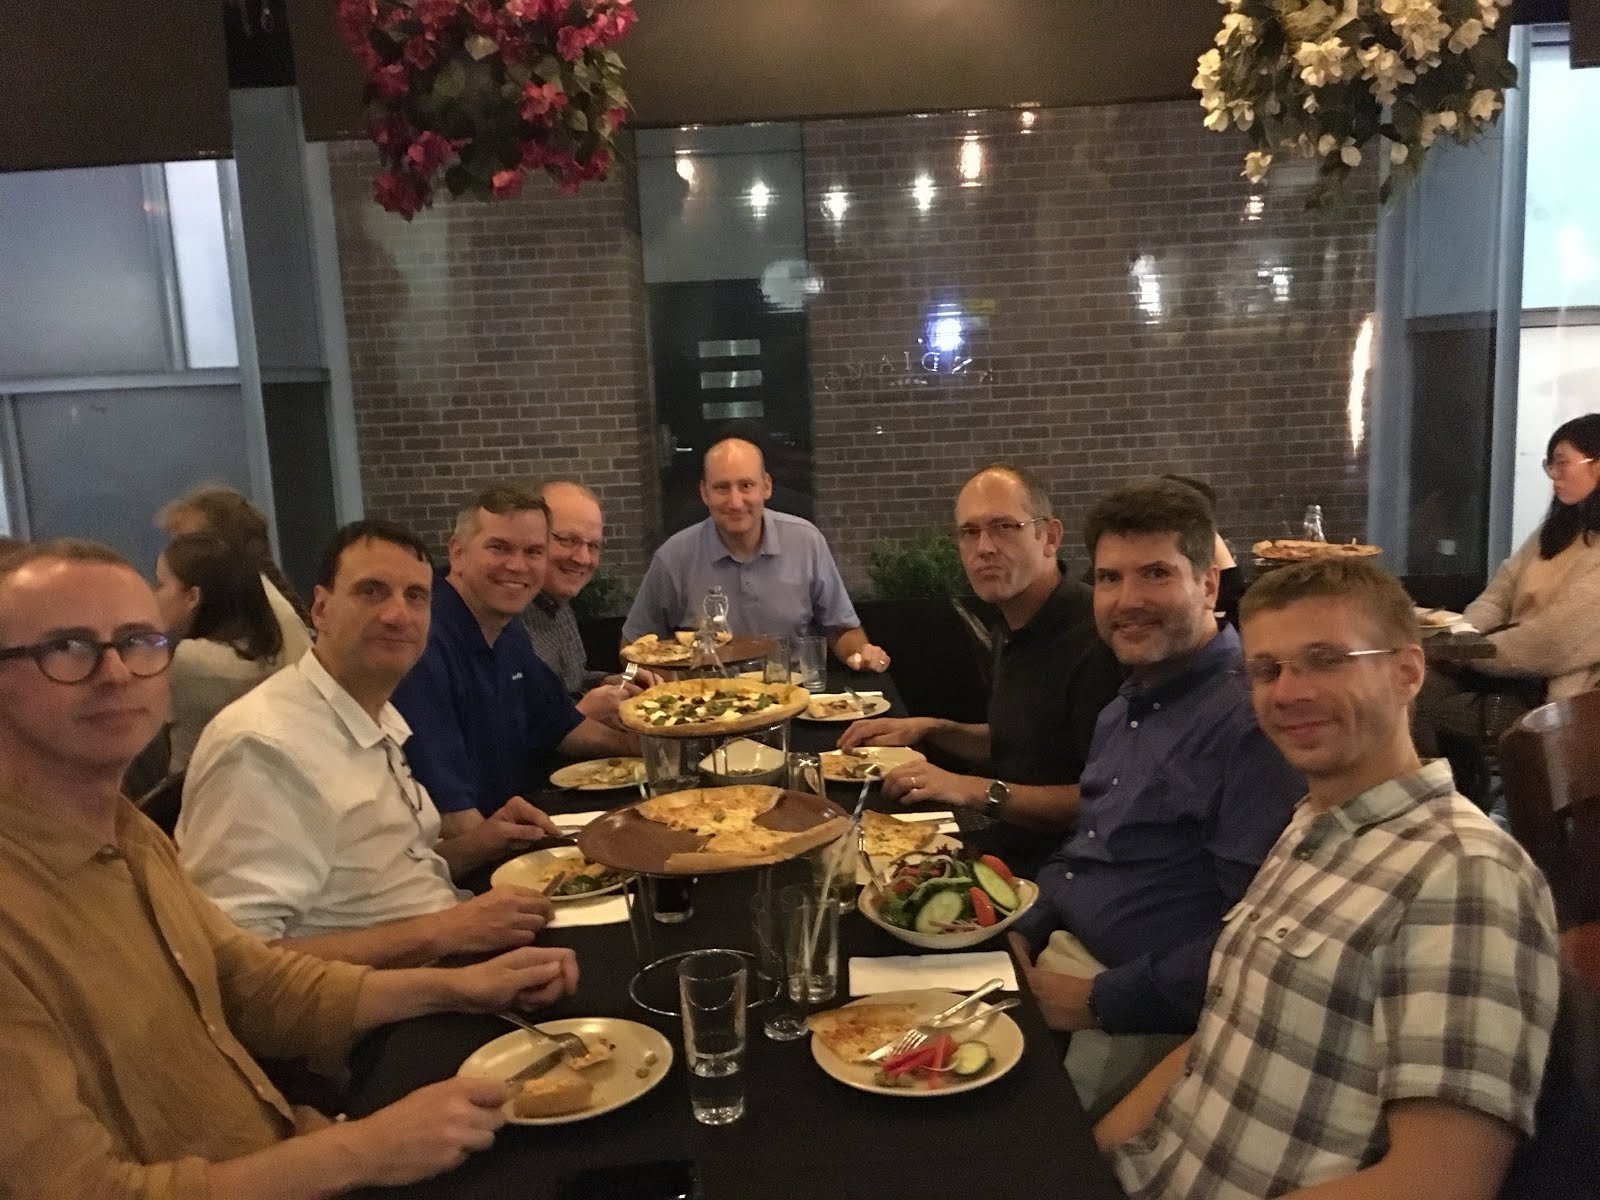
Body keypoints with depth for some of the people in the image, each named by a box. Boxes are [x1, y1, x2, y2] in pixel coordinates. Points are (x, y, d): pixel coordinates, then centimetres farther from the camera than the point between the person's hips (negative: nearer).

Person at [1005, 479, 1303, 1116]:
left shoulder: (1252, 717, -18)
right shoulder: (1129, 703, 13)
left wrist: (1104, 1001, -16)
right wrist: (1023, 934, 5)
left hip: (1148, 1014, -8)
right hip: (1054, 956, 8)